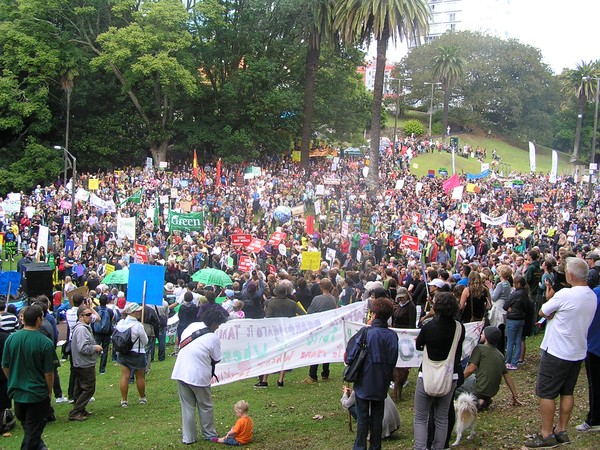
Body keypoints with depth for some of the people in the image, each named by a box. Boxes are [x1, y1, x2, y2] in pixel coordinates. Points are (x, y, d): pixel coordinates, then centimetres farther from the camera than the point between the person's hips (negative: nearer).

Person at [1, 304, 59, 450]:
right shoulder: (45, 342, -20)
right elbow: (49, 373, -15)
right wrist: (49, 391, 1)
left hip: (16, 393, 5)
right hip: (38, 393, -5)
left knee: (27, 427, 25)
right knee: (33, 431, 9)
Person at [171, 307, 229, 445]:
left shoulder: (192, 325, 1)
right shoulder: (213, 338, -12)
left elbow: (181, 343, 14)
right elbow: (216, 360, -2)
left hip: (181, 372, 5)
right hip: (199, 375, -4)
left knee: (187, 406, 13)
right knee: (205, 406, 15)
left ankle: (188, 437, 17)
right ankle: (209, 434, 27)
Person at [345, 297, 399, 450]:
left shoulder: (365, 333, -19)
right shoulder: (392, 335, -5)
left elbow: (350, 358, -17)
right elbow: (393, 361, 5)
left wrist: (347, 356, 5)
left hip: (364, 383, -4)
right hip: (381, 385, 4)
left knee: (362, 418, 7)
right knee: (377, 418, 14)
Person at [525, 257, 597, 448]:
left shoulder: (565, 294, -23)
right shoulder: (592, 297, 4)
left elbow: (542, 312, -11)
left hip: (557, 352, -8)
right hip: (578, 352, 8)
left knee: (546, 393, 1)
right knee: (567, 392, 17)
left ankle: (546, 434, 5)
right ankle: (562, 430, 23)